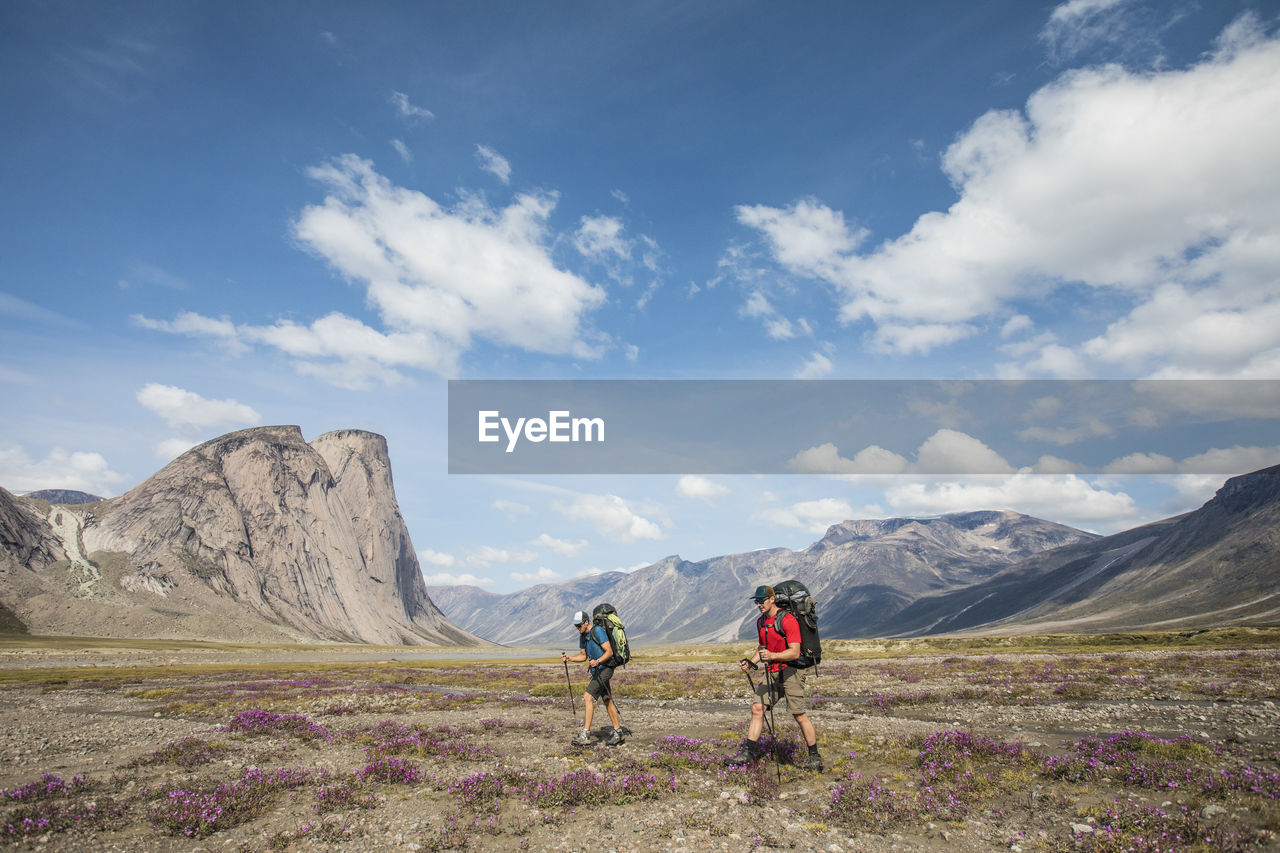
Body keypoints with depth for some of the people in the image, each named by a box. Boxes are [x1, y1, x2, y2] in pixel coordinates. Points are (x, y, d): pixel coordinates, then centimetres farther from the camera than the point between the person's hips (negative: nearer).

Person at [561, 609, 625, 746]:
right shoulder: (582, 636, 11)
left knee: (588, 697, -18)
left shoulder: (598, 631, -16)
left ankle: (586, 734, -19)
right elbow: (583, 656, 16)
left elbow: (609, 652, -19)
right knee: (607, 701, 14)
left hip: (604, 669, -9)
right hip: (597, 670, 9)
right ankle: (618, 733, 23)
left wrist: (598, 661, -34)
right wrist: (569, 658, -1)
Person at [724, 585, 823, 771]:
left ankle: (815, 758, 11)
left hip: (791, 671, -7)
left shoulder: (787, 620, -16)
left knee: (800, 715, -3)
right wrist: (751, 661, 5)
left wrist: (772, 656, -33)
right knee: (757, 708, -1)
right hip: (772, 673, 7)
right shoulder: (761, 622, 10)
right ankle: (748, 753, 3)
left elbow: (795, 652, -21)